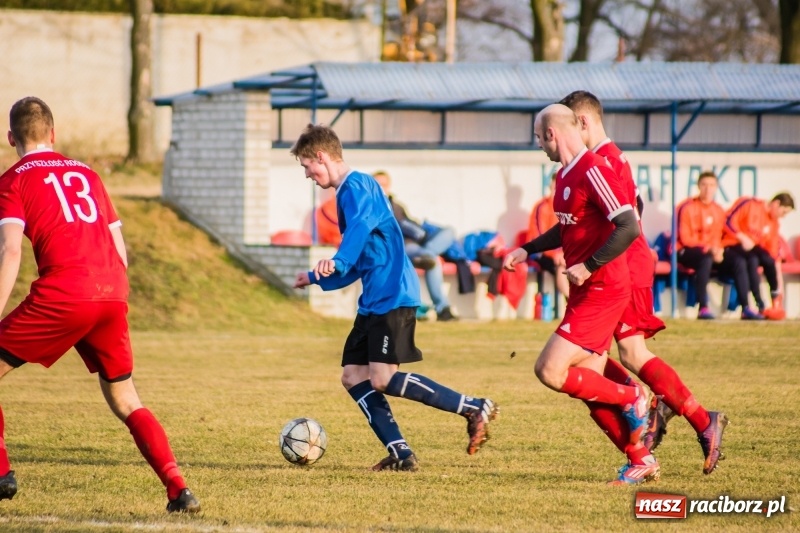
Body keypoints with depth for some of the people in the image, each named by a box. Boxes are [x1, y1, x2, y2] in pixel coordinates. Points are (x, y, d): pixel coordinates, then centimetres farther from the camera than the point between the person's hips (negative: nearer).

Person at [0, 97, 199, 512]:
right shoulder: (86, 174, 24)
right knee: (125, 401, 15)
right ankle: (179, 489, 0)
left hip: (62, 294, -5)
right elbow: (120, 248, 22)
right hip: (113, 296, 5)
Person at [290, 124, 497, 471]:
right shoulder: (348, 191, 22)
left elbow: (361, 226, -34)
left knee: (382, 379, -15)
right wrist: (316, 279, 41)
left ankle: (475, 409, -10)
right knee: (353, 376, 3)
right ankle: (400, 453, -2)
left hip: (392, 297, -11)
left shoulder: (356, 188, -10)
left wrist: (337, 262, -50)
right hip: (374, 301, 11)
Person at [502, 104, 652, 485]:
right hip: (584, 293, 10)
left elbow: (629, 227, -24)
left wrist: (589, 267, -24)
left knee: (550, 371, -16)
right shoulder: (564, 176, 13)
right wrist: (527, 250, 19)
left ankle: (631, 399, 0)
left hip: (601, 292, -10)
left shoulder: (593, 172, -17)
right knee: (590, 386, 8)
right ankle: (641, 460, 15)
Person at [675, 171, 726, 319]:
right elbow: (685, 238, -12)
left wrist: (717, 250, -13)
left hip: (709, 252, 6)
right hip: (685, 252, -6)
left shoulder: (718, 211, 10)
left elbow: (717, 238, 11)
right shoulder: (687, 207, -8)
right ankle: (703, 308, -42)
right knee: (706, 258, -38)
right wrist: (708, 248, -19)